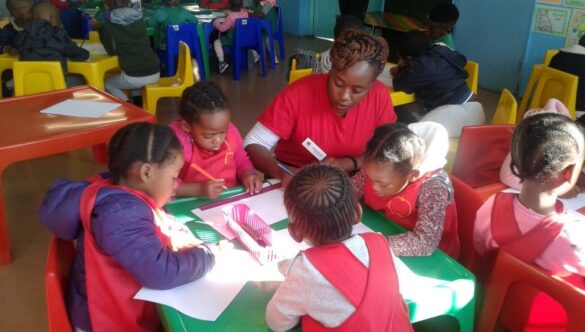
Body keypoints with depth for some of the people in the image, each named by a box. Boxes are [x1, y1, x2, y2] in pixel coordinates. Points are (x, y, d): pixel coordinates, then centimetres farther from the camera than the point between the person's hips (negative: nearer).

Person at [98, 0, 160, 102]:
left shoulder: (109, 25, -5)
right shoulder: (139, 19, 8)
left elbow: (111, 51, 4)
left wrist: (100, 30, 13)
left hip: (133, 77, -5)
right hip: (155, 73, 6)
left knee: (108, 84, 27)